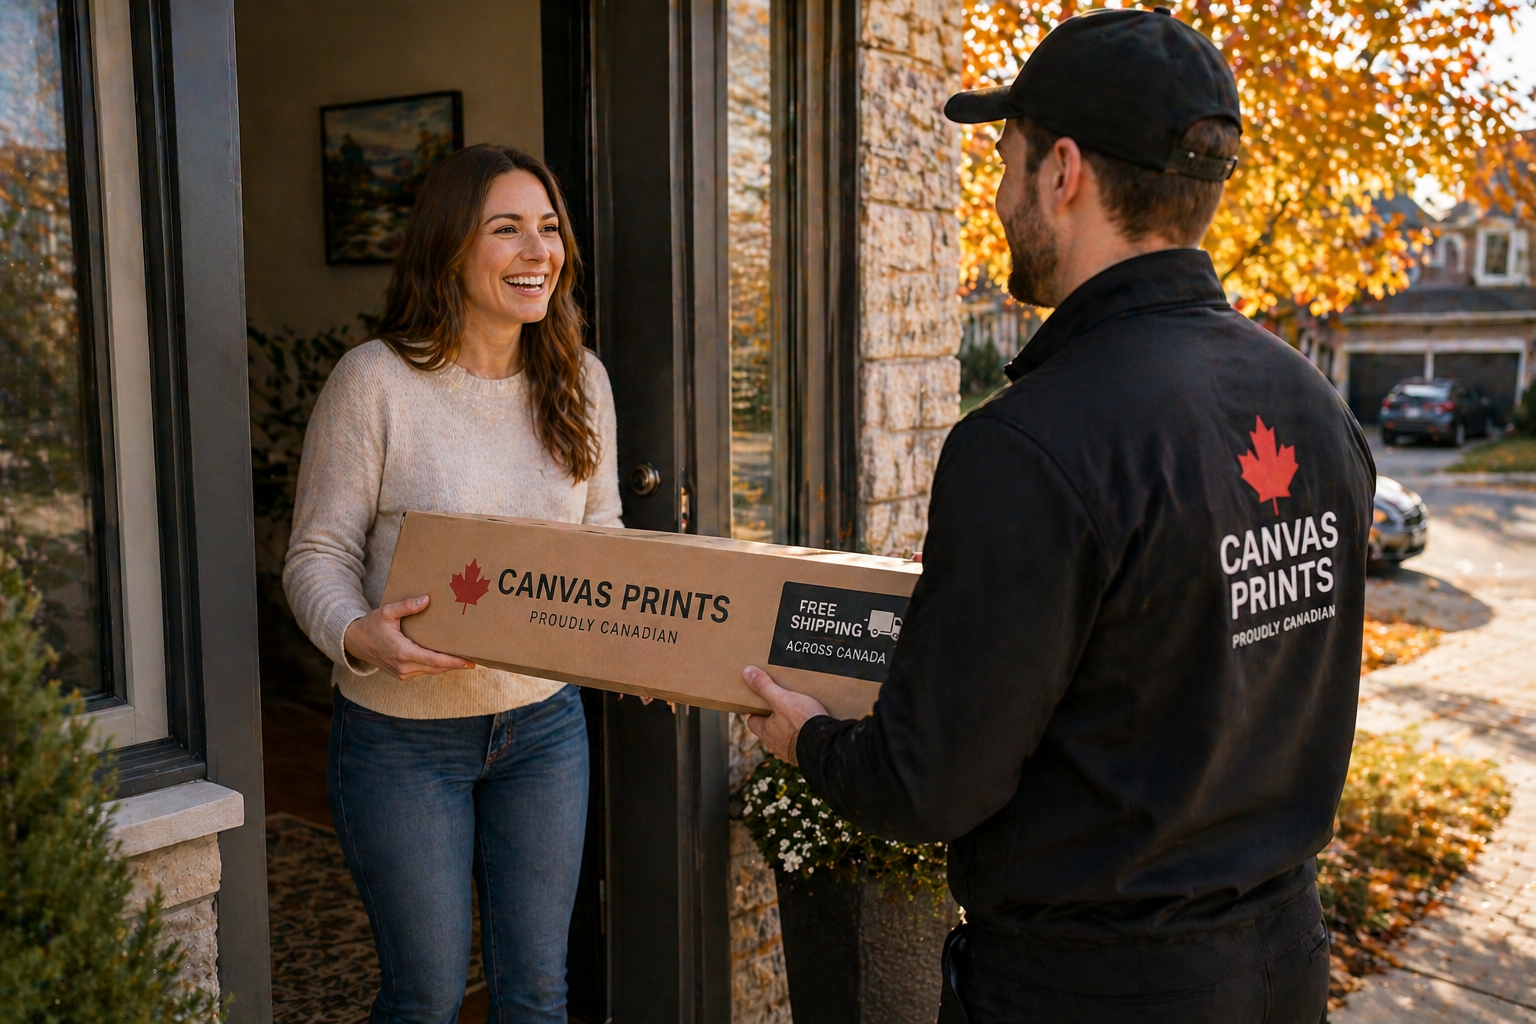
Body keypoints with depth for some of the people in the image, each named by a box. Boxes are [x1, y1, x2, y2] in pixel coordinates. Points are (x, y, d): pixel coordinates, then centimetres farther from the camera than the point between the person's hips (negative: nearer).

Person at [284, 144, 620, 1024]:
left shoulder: (581, 379, 1)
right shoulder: (376, 378, -14)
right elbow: (318, 555, -11)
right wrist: (359, 635, -31)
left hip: (546, 721, 4)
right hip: (404, 732, -4)